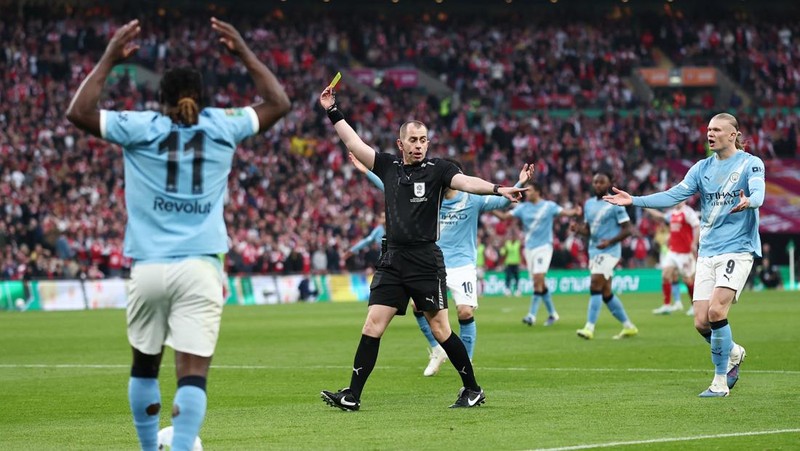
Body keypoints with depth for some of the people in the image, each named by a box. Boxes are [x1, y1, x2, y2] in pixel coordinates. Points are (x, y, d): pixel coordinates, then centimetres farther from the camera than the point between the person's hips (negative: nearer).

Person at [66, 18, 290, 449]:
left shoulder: (141, 128, 0)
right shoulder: (221, 126, 4)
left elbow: (78, 112, 0)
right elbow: (278, 103, 18)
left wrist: (108, 59, 6)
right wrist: (244, 53, 24)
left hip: (149, 268, 1)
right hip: (200, 268, -1)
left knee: (144, 365, 18)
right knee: (192, 373, -7)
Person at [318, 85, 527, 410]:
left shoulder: (437, 169, 0)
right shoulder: (388, 166, 12)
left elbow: (465, 182, -16)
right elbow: (353, 142, 15)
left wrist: (498, 189, -32)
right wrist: (333, 111, 14)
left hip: (425, 260, -4)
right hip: (392, 261, 4)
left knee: (440, 328, -4)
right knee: (372, 325, -2)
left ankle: (473, 390, 8)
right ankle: (352, 396, -1)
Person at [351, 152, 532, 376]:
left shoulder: (471, 200, -4)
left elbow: (501, 201, -13)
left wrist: (519, 184, -31)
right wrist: (367, 172, 7)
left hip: (462, 266, -4)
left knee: (465, 312, -16)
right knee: (419, 306, -8)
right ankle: (437, 350, 16)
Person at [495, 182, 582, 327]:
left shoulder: (549, 206, -2)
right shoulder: (523, 208, 8)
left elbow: (564, 212, -12)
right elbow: (504, 216, 4)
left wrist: (575, 211, -33)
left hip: (544, 248, -5)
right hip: (529, 248, 5)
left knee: (538, 280, -16)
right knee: (539, 283, 7)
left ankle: (532, 315, -17)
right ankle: (552, 313, 20)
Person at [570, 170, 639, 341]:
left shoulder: (615, 204, -8)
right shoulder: (589, 203, 13)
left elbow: (627, 229, -10)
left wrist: (610, 241, -23)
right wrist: (578, 228, -3)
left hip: (609, 251, -8)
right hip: (594, 251, 8)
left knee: (595, 286, -18)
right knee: (606, 293, 10)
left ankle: (589, 328, -19)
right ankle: (628, 326, 22)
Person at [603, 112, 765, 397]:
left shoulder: (751, 164, -3)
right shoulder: (702, 168, 12)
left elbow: (758, 194, -21)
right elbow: (674, 195, 6)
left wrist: (748, 201, -45)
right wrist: (634, 201, -5)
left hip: (737, 250, -5)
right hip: (707, 253, 5)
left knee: (716, 311, -21)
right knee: (701, 322, -2)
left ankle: (720, 382, -10)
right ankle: (733, 353, 29)